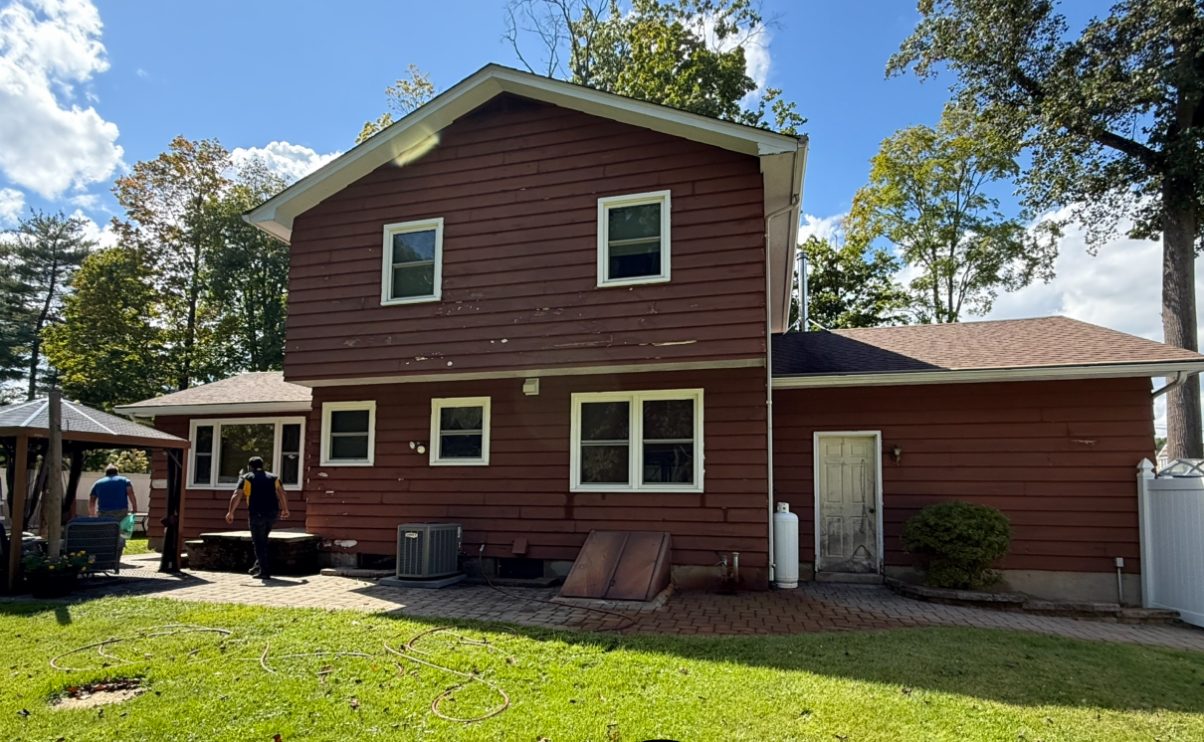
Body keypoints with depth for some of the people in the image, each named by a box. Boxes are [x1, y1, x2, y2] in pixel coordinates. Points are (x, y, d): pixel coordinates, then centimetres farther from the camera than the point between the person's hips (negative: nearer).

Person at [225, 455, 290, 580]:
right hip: (273, 513, 4)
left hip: (257, 514, -4)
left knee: (259, 542, 3)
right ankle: (259, 565, 21)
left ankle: (264, 571, 0)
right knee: (262, 539, 23)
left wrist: (230, 512, 1)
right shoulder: (273, 477, 18)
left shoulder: (246, 478, 9)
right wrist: (285, 510, 26)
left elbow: (236, 496, -3)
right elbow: (282, 495, 15)